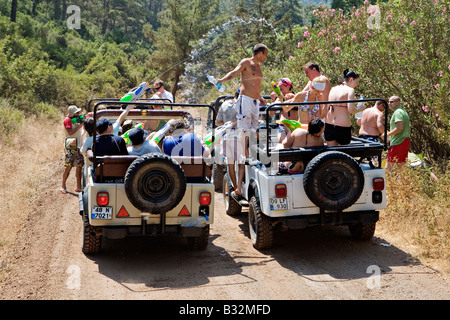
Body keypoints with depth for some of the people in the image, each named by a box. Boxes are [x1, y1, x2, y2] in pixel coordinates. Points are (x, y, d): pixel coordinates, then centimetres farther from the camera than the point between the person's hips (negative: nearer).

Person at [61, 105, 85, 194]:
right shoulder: (68, 120, -7)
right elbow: (70, 132, -19)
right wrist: (80, 125, -19)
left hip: (79, 146, 7)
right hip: (71, 147, -7)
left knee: (79, 166, 5)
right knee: (69, 167, -8)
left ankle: (79, 187, 8)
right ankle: (63, 186, 1)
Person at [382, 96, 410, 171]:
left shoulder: (398, 112, -11)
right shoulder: (403, 111, 22)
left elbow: (400, 128, -23)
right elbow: (408, 128, 26)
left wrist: (387, 134, -13)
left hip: (398, 142, -10)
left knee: (388, 166, -10)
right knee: (402, 165, 10)